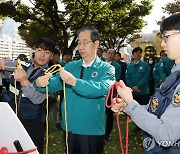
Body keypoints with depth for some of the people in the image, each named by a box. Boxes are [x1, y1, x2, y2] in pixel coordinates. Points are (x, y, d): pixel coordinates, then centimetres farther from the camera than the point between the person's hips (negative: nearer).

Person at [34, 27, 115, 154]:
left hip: (92, 130, -3)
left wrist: (74, 82, -37)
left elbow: (102, 88, -26)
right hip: (70, 128, 4)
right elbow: (54, 83, -7)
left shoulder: (106, 69, -6)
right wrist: (40, 83, -28)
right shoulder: (71, 66, 6)